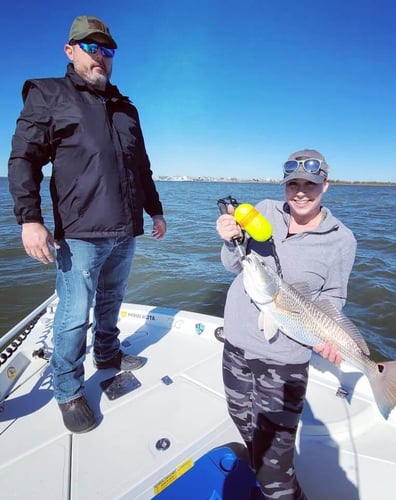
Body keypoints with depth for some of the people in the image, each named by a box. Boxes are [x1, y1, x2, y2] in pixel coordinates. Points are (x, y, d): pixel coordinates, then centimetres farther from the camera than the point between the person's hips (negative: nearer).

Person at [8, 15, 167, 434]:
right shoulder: (47, 95, 6)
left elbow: (142, 167, 23)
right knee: (74, 314, -1)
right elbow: (23, 158, -4)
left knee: (110, 302, 17)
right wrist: (29, 219, -15)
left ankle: (107, 355, 38)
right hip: (80, 233, -5)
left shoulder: (126, 108, 20)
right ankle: (68, 392, 18)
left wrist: (155, 210, 21)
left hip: (125, 232, 5)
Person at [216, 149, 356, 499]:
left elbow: (332, 297, 1)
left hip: (284, 357, -4)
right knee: (242, 418, 25)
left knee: (274, 445, 1)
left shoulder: (342, 240, -8)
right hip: (237, 340, 5)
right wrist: (231, 241, -22)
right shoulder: (265, 211, -3)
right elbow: (234, 265, 0)